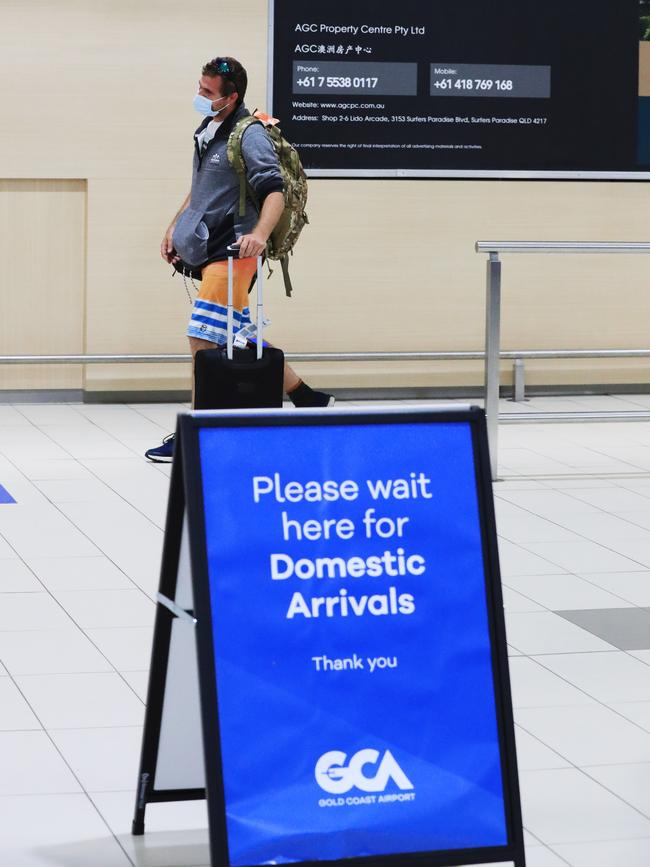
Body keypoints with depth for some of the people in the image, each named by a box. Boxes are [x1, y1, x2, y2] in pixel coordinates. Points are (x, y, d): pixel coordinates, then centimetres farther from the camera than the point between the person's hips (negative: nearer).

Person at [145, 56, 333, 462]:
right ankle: (307, 399, 25)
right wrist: (176, 226, 25)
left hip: (233, 249, -10)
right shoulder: (208, 130, 14)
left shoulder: (249, 135, -14)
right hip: (207, 246, 10)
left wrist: (259, 234, -38)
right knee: (240, 335, 13)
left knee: (203, 338, -13)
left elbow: (276, 191, -23)